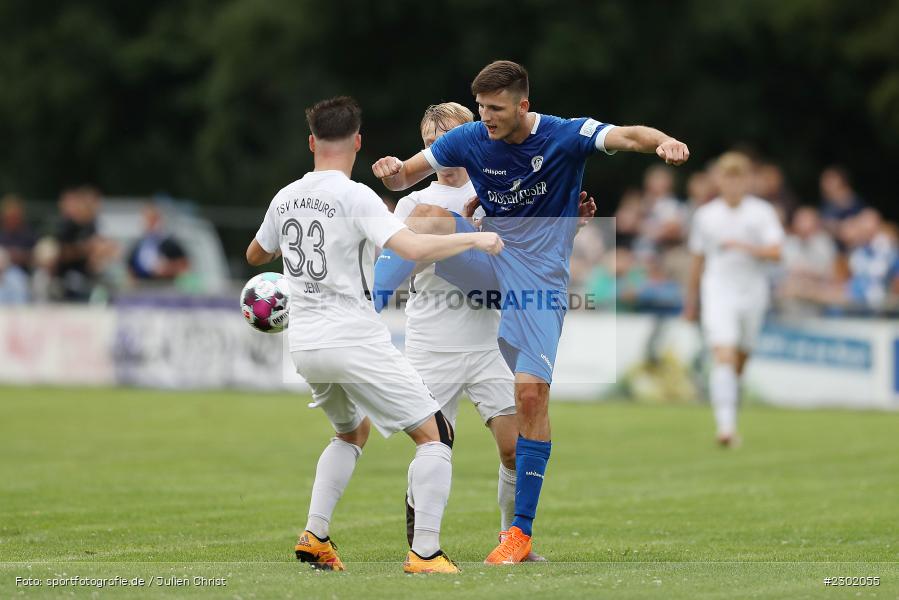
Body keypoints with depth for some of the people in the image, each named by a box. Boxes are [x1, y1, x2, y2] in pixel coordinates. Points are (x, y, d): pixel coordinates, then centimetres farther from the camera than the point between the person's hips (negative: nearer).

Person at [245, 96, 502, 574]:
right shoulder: (355, 197, -13)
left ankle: (315, 536, 18)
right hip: (354, 340, -7)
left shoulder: (285, 199, 7)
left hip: (305, 344, 7)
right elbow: (413, 249, -24)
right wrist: (475, 239, -11)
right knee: (434, 433, 0)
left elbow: (255, 255, 26)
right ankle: (425, 553, -10)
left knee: (352, 431, 30)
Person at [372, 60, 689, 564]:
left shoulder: (566, 136, -12)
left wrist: (663, 141, -50)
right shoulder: (469, 140, -3)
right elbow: (407, 176, 5)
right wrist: (393, 172, -21)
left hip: (541, 274, -3)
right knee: (428, 217, -26)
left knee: (533, 392, -11)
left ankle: (522, 532, -4)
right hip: (490, 259, 3)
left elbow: (628, 137, -26)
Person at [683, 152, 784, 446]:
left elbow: (775, 252, -9)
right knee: (723, 355, -18)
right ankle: (726, 425, -27)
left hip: (752, 292, 1)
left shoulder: (762, 212, 2)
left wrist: (745, 247, -25)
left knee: (740, 359, 9)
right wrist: (691, 301, 18)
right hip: (717, 292, -1)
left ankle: (728, 418, 27)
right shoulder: (705, 215, 6)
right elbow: (698, 261, 14)